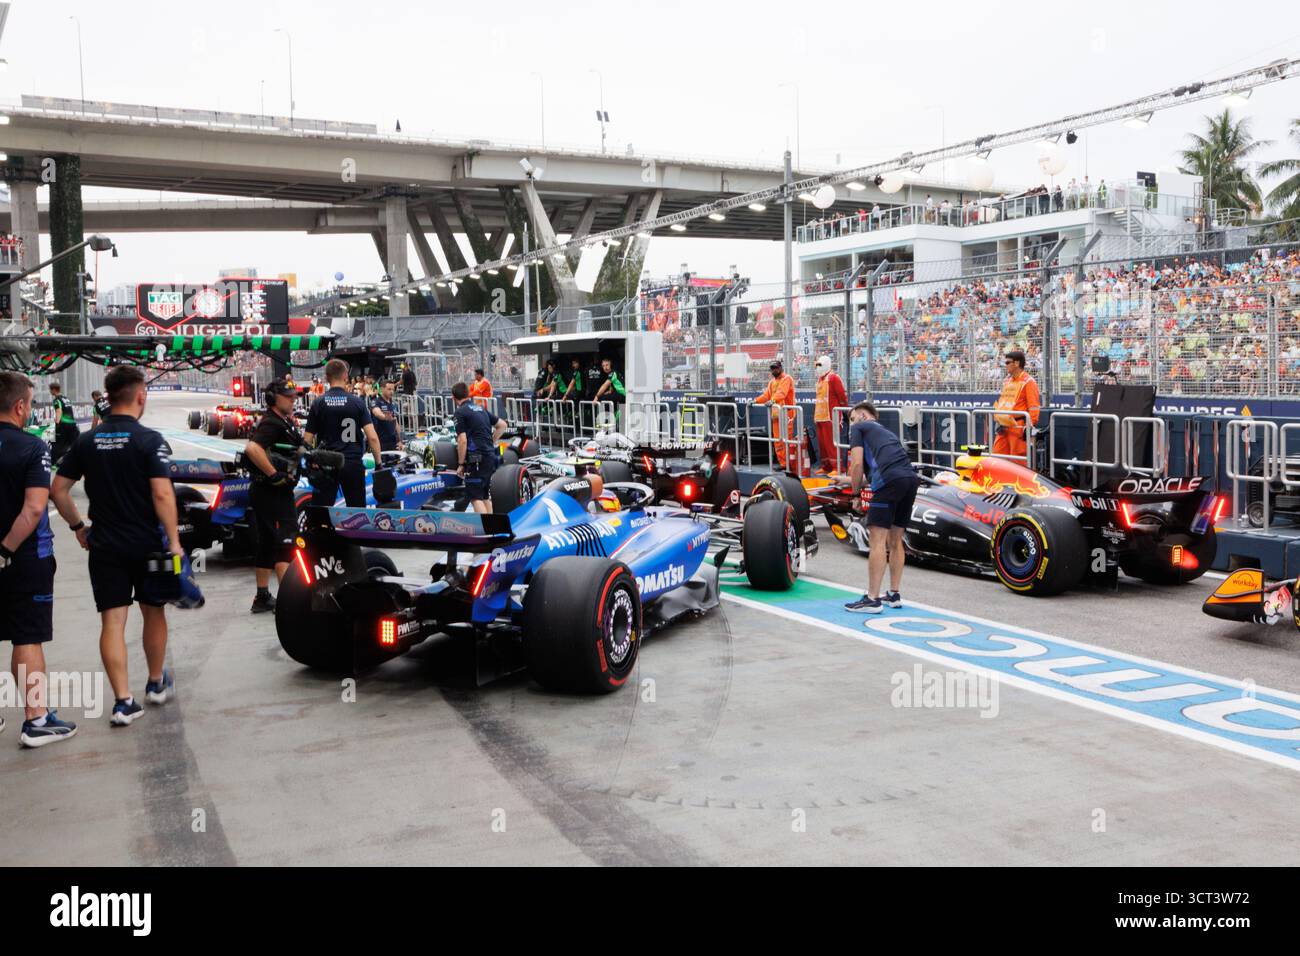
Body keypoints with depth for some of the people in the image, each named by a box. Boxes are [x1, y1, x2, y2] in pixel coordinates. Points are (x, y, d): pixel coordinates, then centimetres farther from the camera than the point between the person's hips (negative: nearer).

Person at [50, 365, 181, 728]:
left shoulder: (86, 441, 4)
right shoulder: (149, 440, -11)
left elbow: (58, 489, 6)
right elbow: (162, 494, -19)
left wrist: (77, 526, 17)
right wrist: (174, 541, -15)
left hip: (104, 545, 3)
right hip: (147, 543, -3)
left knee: (112, 622, 2)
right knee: (154, 613, 16)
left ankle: (123, 701, -3)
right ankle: (157, 684, 31)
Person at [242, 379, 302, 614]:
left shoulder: (283, 421, 16)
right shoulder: (271, 423, -15)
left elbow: (294, 449, 32)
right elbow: (252, 448, -32)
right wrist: (275, 475, -28)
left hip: (273, 491, 10)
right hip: (273, 494, -10)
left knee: (267, 544, 14)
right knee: (285, 541, -11)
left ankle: (262, 598, 22)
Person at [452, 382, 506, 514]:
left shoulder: (460, 412, -7)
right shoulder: (481, 409, 17)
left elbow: (462, 441, -13)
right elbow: (502, 425, 23)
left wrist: (460, 464, -7)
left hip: (476, 459, -8)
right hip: (491, 456, 8)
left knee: (475, 497, -7)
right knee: (485, 496, 16)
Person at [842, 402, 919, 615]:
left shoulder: (858, 428, 17)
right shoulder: (885, 431, 36)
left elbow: (857, 463, 2)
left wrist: (855, 493, 13)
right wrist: (853, 480, 49)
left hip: (889, 481, -7)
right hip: (911, 478, 7)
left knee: (877, 540, -5)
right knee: (895, 541, 17)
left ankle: (872, 599, -5)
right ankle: (894, 594, 22)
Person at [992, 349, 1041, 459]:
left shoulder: (1028, 382, -8)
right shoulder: (1007, 381, 18)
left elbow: (1033, 407, -13)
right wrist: (998, 421, 21)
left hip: (1018, 427, -8)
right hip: (1004, 427, 8)